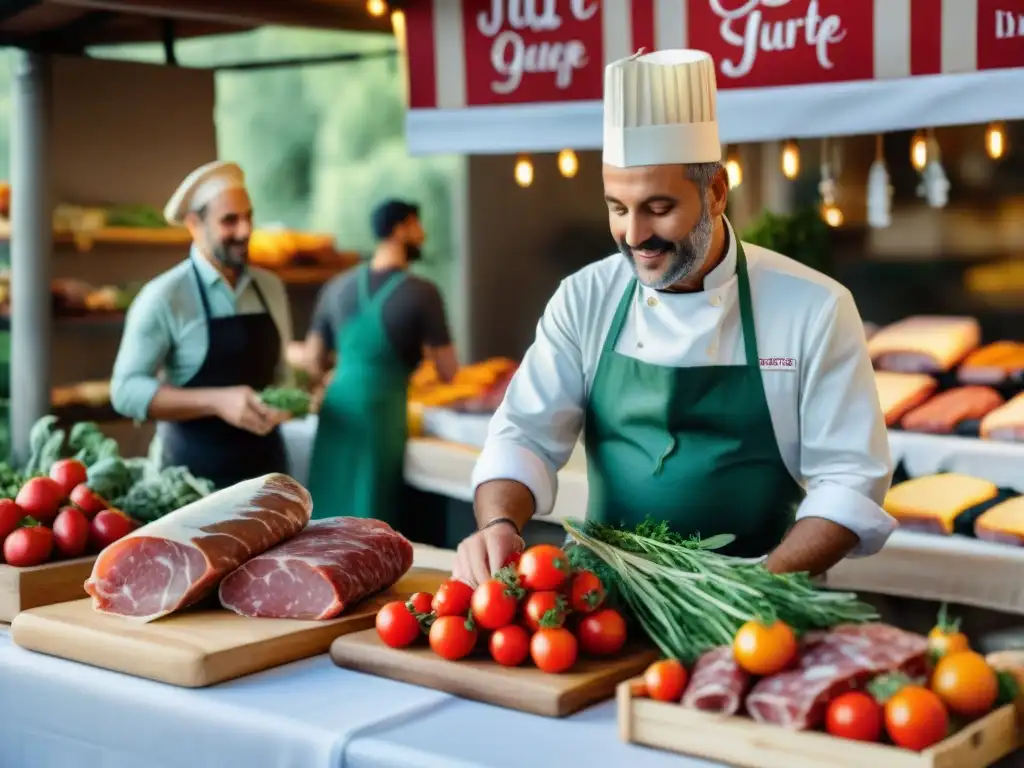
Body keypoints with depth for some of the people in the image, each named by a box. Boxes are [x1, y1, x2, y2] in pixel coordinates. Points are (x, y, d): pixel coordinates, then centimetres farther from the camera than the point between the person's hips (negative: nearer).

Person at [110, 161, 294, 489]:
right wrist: (217, 402, -23)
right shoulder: (164, 297, -10)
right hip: (196, 474, -4)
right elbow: (126, 390, -12)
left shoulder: (270, 288, 6)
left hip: (266, 467, 5)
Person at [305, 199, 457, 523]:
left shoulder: (338, 287, 6)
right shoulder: (421, 293, -9)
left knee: (328, 516, 14)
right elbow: (448, 373, -5)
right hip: (381, 413, -5)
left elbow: (315, 363, 13)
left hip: (336, 409, 5)